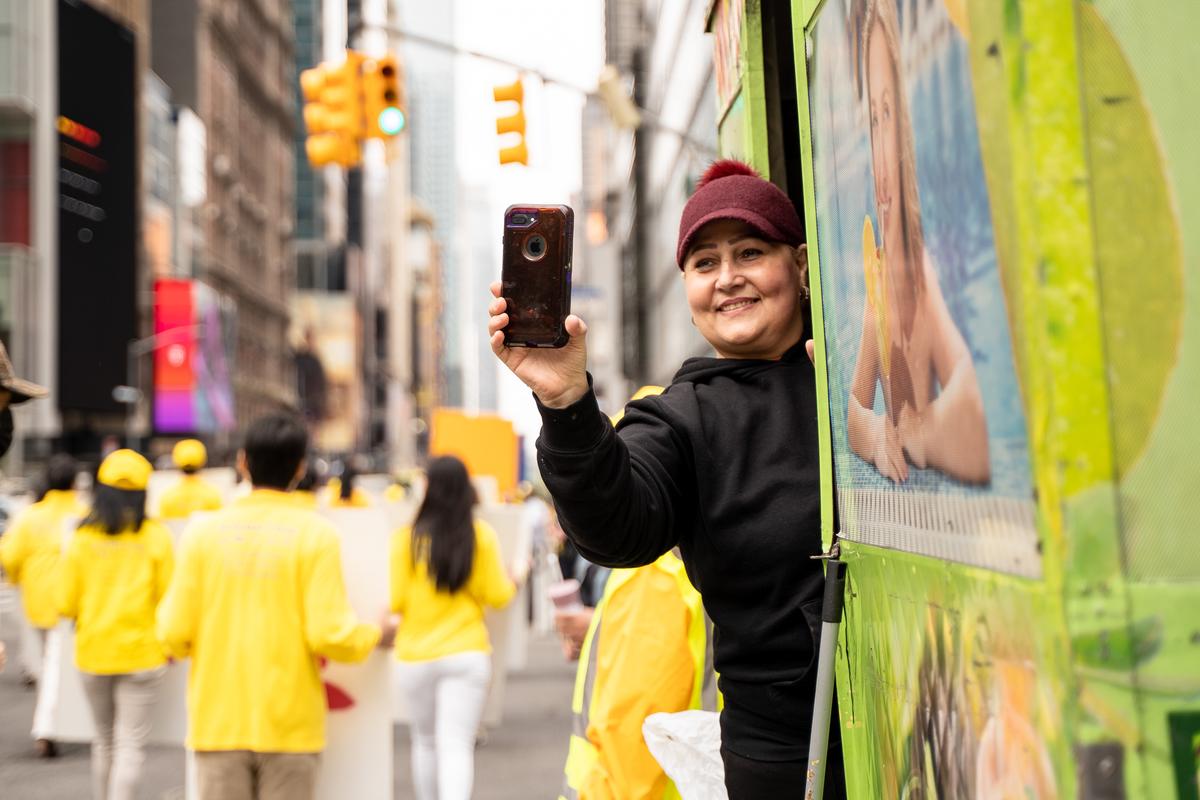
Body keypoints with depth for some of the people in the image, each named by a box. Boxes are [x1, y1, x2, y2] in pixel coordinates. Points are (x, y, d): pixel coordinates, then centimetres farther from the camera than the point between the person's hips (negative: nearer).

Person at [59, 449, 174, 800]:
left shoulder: (82, 538, -4)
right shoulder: (155, 536, -7)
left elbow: (67, 604, -1)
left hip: (93, 652, 2)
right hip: (141, 652, -2)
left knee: (104, 741, 19)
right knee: (131, 744, 0)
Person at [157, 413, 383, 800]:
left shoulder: (204, 530, -1)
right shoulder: (315, 534, -7)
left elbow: (175, 633, -3)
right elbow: (329, 635, -12)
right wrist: (372, 635, 9)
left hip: (218, 722, 2)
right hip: (290, 725, -2)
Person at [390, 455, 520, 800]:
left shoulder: (407, 537, -8)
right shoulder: (482, 536, -5)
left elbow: (396, 601, -6)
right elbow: (498, 596, -2)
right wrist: (514, 581, 19)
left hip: (416, 656, 1)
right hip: (467, 653, -1)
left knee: (426, 740, 19)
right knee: (457, 745, -3)